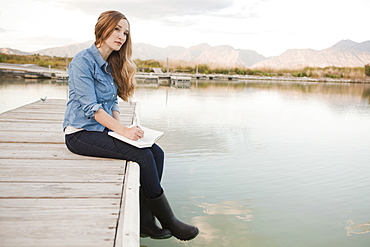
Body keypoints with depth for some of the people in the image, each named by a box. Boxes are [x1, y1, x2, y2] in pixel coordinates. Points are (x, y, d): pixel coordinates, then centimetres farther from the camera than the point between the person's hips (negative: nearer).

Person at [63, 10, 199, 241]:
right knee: (142, 155, -24)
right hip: (81, 133, -8)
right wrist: (123, 130, -24)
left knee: (157, 153, -13)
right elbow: (90, 107, -19)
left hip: (104, 130, 8)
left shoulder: (112, 64, 13)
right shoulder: (83, 61, -12)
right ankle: (168, 221, -9)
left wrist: (121, 126, -3)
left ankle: (145, 221, -8)